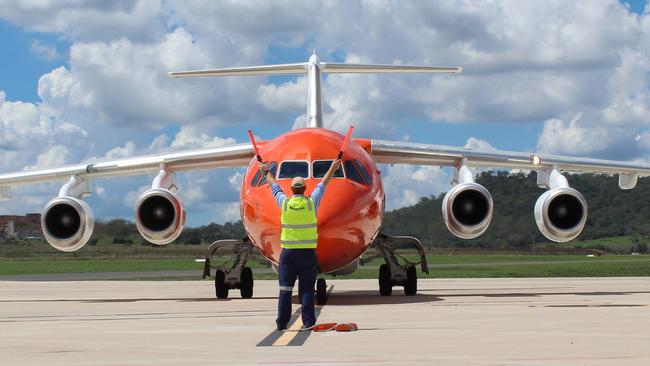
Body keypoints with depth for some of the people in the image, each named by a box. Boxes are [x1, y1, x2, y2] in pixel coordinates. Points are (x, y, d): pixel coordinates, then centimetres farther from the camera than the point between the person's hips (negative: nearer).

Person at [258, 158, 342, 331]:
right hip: (308, 252, -1)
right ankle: (308, 322, -3)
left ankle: (281, 322, 3)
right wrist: (332, 169, 29)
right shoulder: (311, 202, -3)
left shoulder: (284, 203, -1)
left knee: (285, 289, 4)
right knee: (307, 289, 1)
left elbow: (274, 186, 18)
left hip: (288, 252, 1)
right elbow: (323, 184, 14)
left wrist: (266, 172, 36)